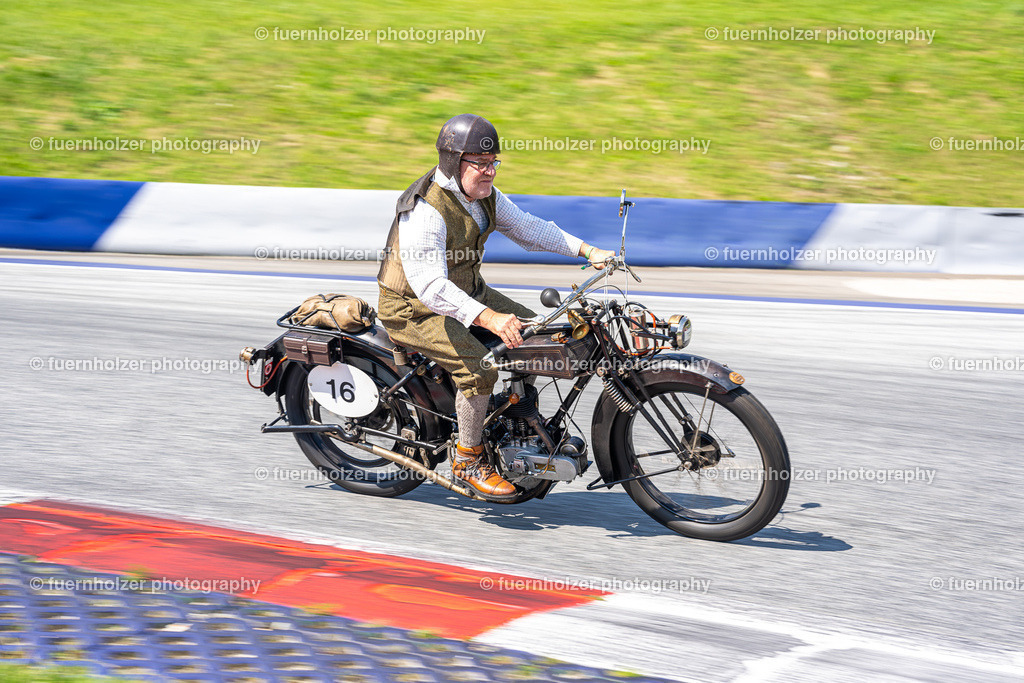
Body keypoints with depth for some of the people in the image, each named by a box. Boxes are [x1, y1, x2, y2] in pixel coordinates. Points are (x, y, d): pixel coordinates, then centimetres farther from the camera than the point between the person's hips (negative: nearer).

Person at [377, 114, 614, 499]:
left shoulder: (484, 196, 0)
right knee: (479, 367, -26)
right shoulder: (425, 211, -28)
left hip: (467, 292, 9)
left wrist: (588, 251, -3)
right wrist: (489, 318, -48)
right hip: (414, 309, -9)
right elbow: (430, 286, -38)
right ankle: (467, 461, -9)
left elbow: (528, 228, 9)